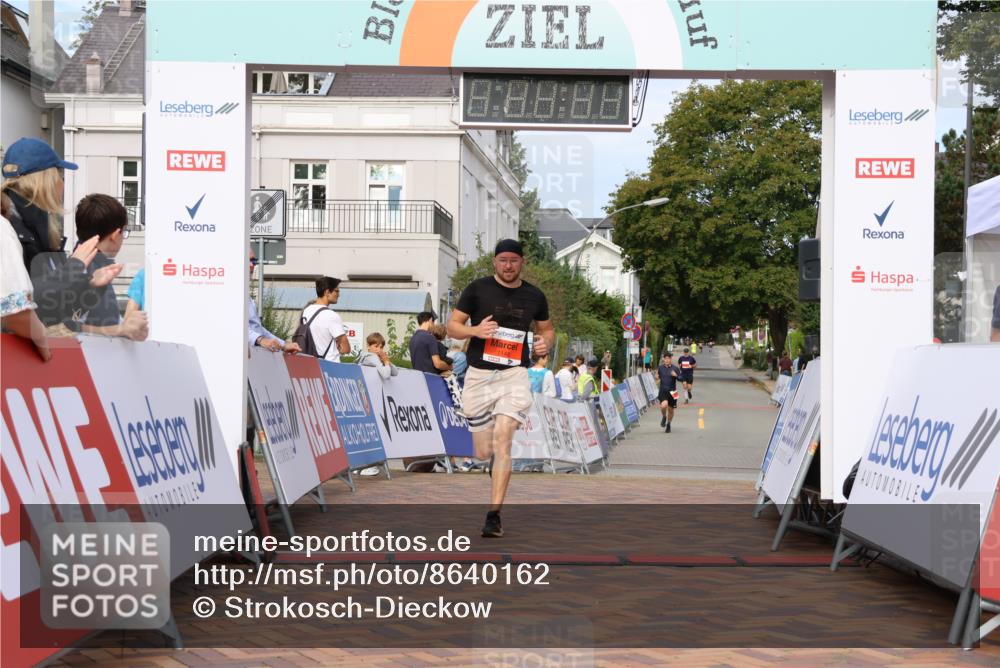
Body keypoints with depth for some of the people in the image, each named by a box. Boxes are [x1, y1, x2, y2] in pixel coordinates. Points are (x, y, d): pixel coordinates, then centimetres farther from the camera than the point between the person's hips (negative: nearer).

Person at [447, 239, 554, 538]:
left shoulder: (534, 296, 8)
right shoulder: (477, 288, 1)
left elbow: (546, 328, 23)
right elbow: (452, 326, 3)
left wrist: (546, 342, -1)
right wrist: (475, 330, -18)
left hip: (514, 375, 0)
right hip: (479, 375, 0)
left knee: (502, 440, -17)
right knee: (484, 452, 3)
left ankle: (494, 516, -16)